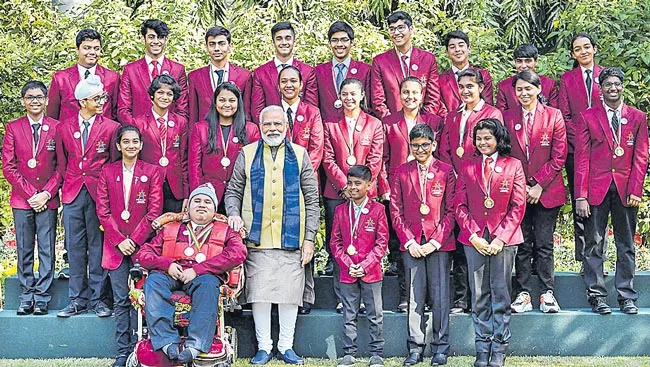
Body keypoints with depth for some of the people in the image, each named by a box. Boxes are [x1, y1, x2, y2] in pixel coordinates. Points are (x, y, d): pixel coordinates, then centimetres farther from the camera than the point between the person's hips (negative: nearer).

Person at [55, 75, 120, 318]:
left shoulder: (111, 127, 2)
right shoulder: (65, 128, 8)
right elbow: (61, 161, 16)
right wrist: (69, 184, 9)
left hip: (98, 194, -2)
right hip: (72, 195, 2)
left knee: (97, 246, 1)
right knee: (75, 247, 5)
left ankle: (97, 298, 9)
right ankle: (78, 299, 13)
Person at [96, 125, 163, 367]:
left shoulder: (152, 172, 4)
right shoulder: (108, 172, 9)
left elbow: (154, 210, -2)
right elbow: (103, 210, 5)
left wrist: (134, 240, -8)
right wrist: (119, 240, -6)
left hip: (141, 244, -2)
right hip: (115, 245, 2)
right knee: (121, 300, 1)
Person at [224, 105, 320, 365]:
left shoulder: (300, 155, 9)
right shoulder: (247, 154, 9)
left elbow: (312, 199, 8)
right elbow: (233, 192, 13)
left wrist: (309, 237, 2)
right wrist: (234, 214, -8)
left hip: (292, 239, 0)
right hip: (257, 239, 0)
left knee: (290, 294, 2)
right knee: (260, 293, 0)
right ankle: (264, 346, 11)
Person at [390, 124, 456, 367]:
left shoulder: (446, 172, 2)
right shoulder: (401, 173, 7)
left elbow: (451, 210, 0)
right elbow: (396, 211, 6)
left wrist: (436, 241, -8)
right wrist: (409, 241, -4)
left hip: (439, 243, -1)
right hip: (411, 244, 1)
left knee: (440, 296, 1)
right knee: (415, 296, 4)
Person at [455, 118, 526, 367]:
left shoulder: (513, 166, 2)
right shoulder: (468, 167, 9)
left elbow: (518, 206, -1)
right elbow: (460, 206, 5)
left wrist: (501, 237, -9)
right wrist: (474, 236, -6)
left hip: (503, 239, -2)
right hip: (474, 239, 2)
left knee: (501, 295, 2)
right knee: (479, 296, 4)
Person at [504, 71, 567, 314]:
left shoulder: (554, 116, 0)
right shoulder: (507, 118, 5)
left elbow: (559, 156, -2)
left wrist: (539, 185, -8)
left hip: (546, 191, -1)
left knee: (544, 245, 2)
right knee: (522, 245, 3)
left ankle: (547, 294, 9)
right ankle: (523, 295, 7)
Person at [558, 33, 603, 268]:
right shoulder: (567, 79, 9)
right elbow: (564, 115, 4)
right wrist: (579, 143, -7)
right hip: (576, 149, 0)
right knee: (579, 206, 0)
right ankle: (583, 259, 5)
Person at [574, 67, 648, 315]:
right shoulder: (588, 117, 5)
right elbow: (581, 158, 0)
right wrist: (580, 195, -7)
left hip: (626, 190, 1)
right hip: (597, 189, -1)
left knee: (626, 246, 6)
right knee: (594, 245, 1)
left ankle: (627, 297, 13)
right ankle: (596, 296, 8)